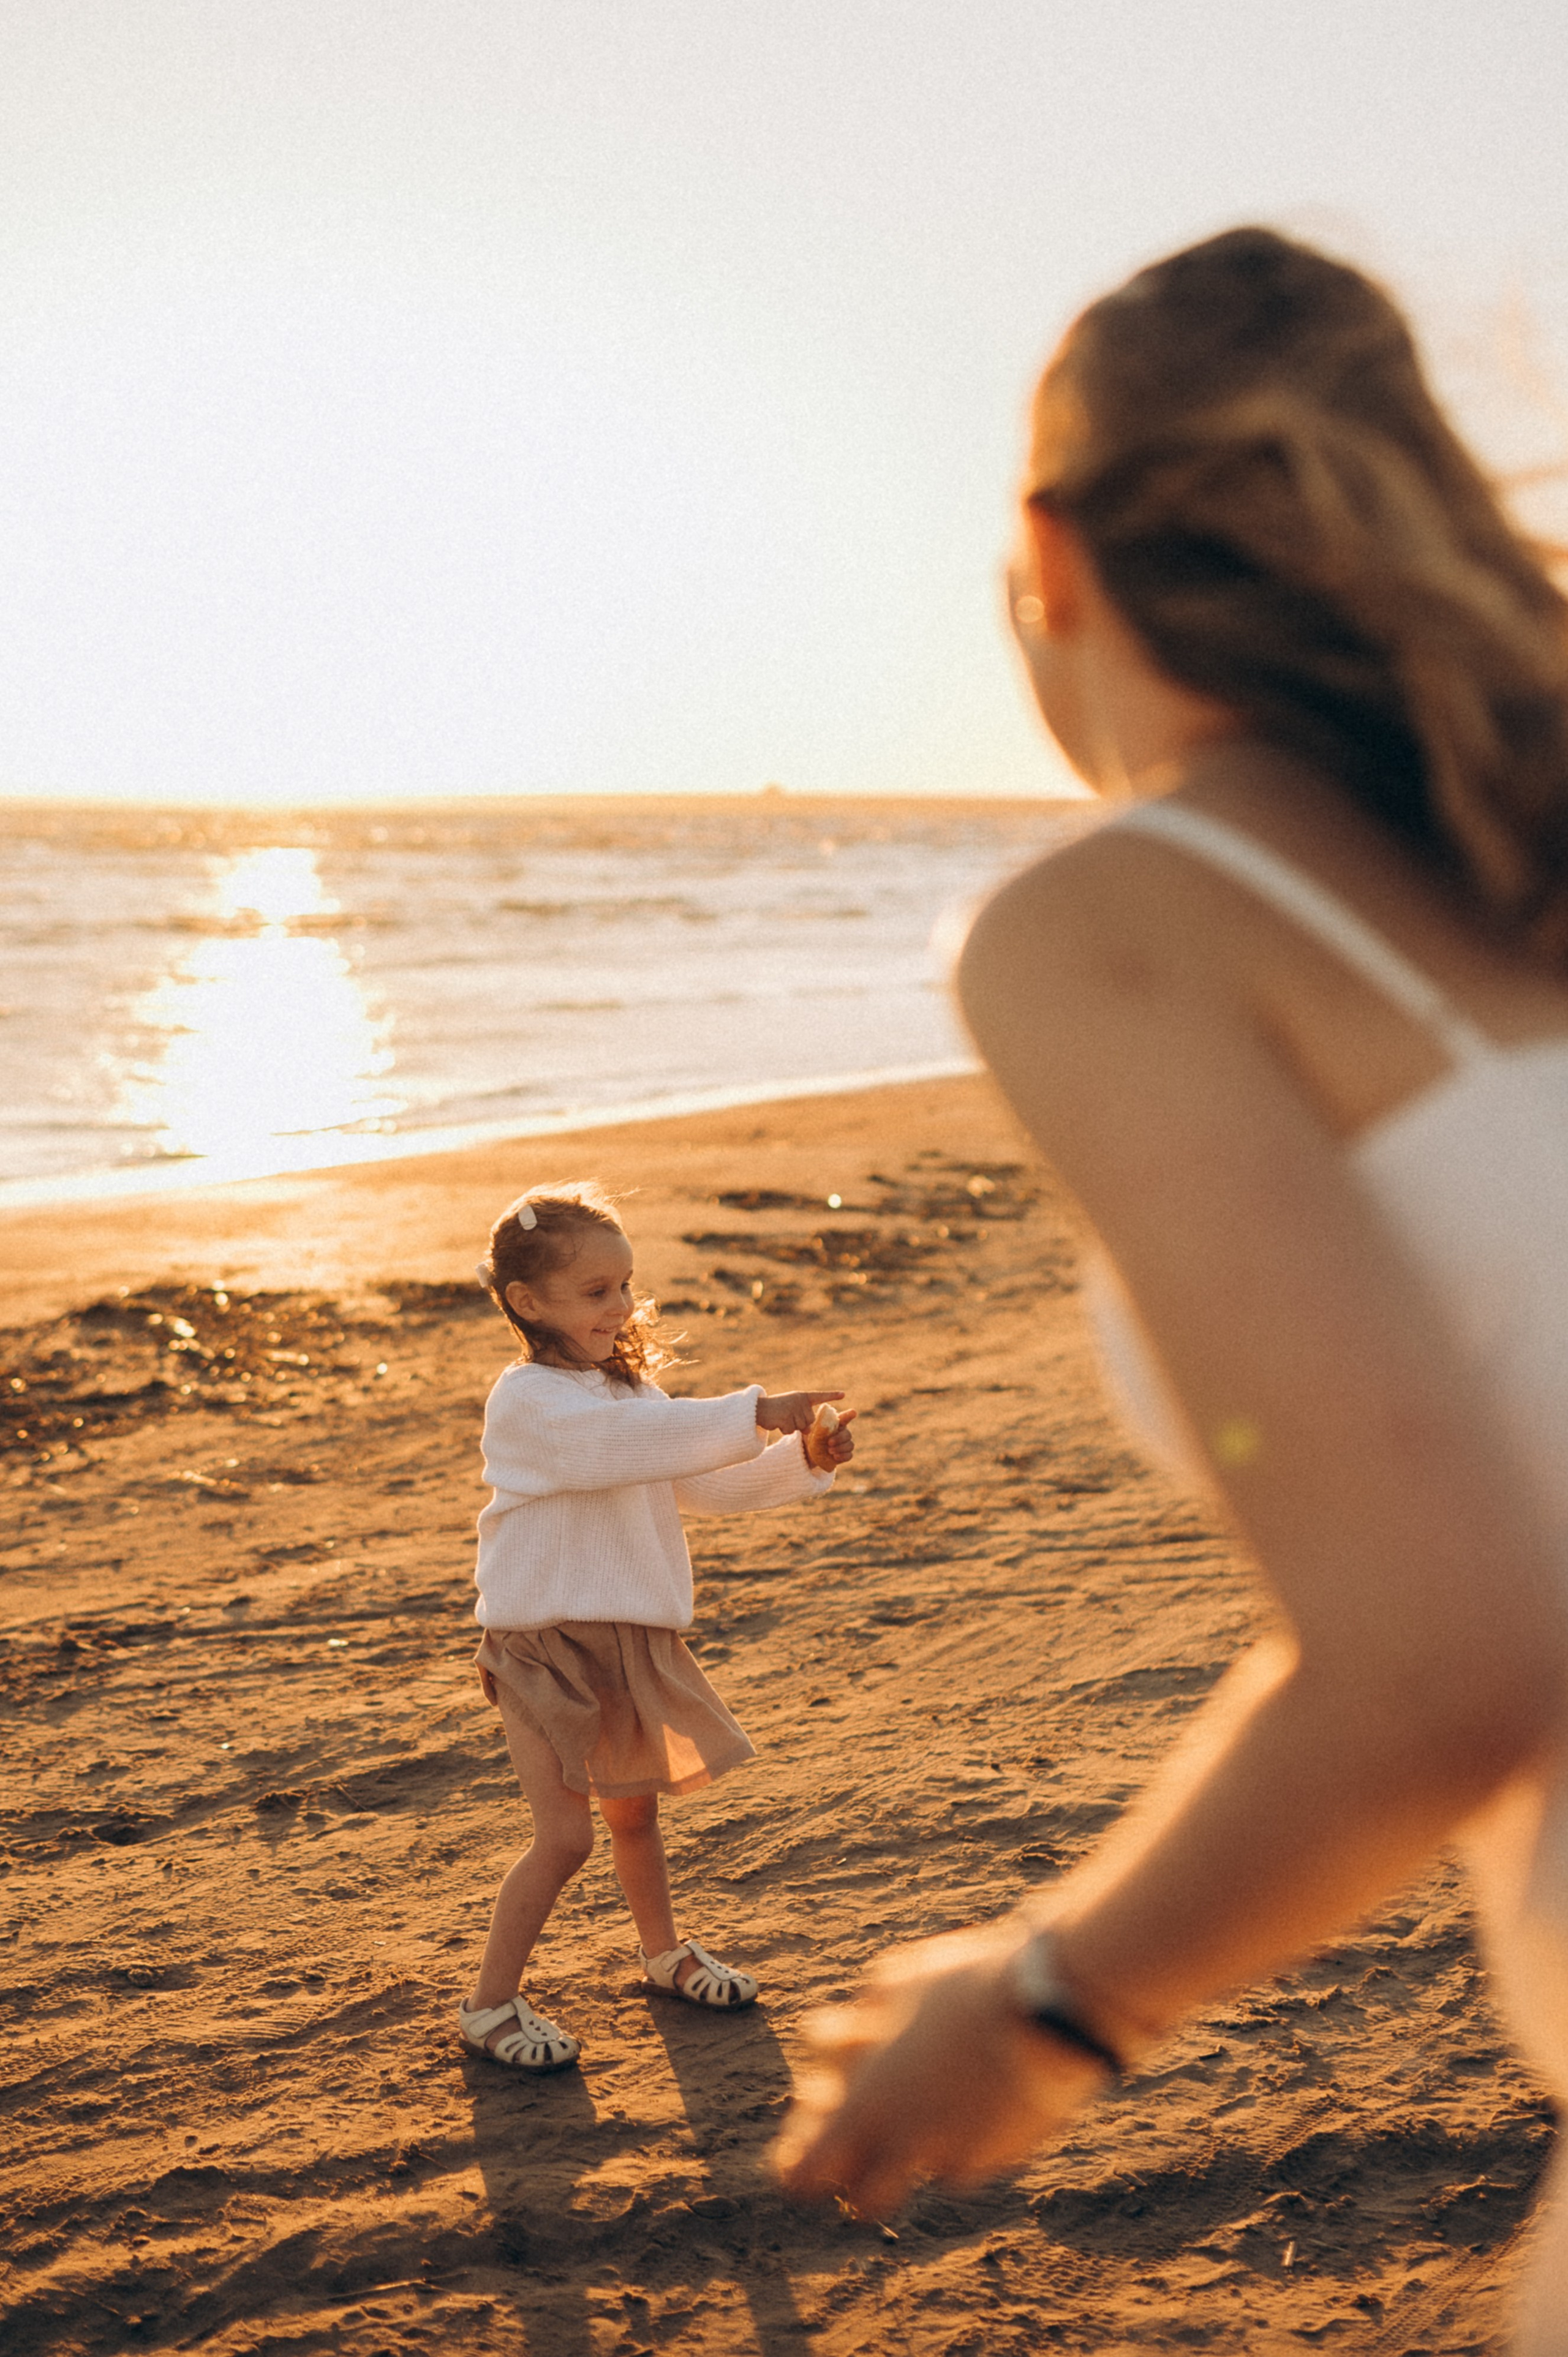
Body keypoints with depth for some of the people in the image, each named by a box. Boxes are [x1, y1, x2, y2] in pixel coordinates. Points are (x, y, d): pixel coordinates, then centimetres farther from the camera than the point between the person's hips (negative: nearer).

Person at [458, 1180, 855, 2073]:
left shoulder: (631, 1388, 10)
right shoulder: (529, 1403, -18)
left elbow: (702, 1483, 13)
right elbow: (626, 1444, -33)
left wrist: (803, 1460, -3)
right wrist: (754, 1414, -36)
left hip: (631, 1639, 8)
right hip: (548, 1644, -8)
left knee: (635, 1807, 22)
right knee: (566, 1834, -10)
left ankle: (664, 1951, 43)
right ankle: (491, 2004, 5)